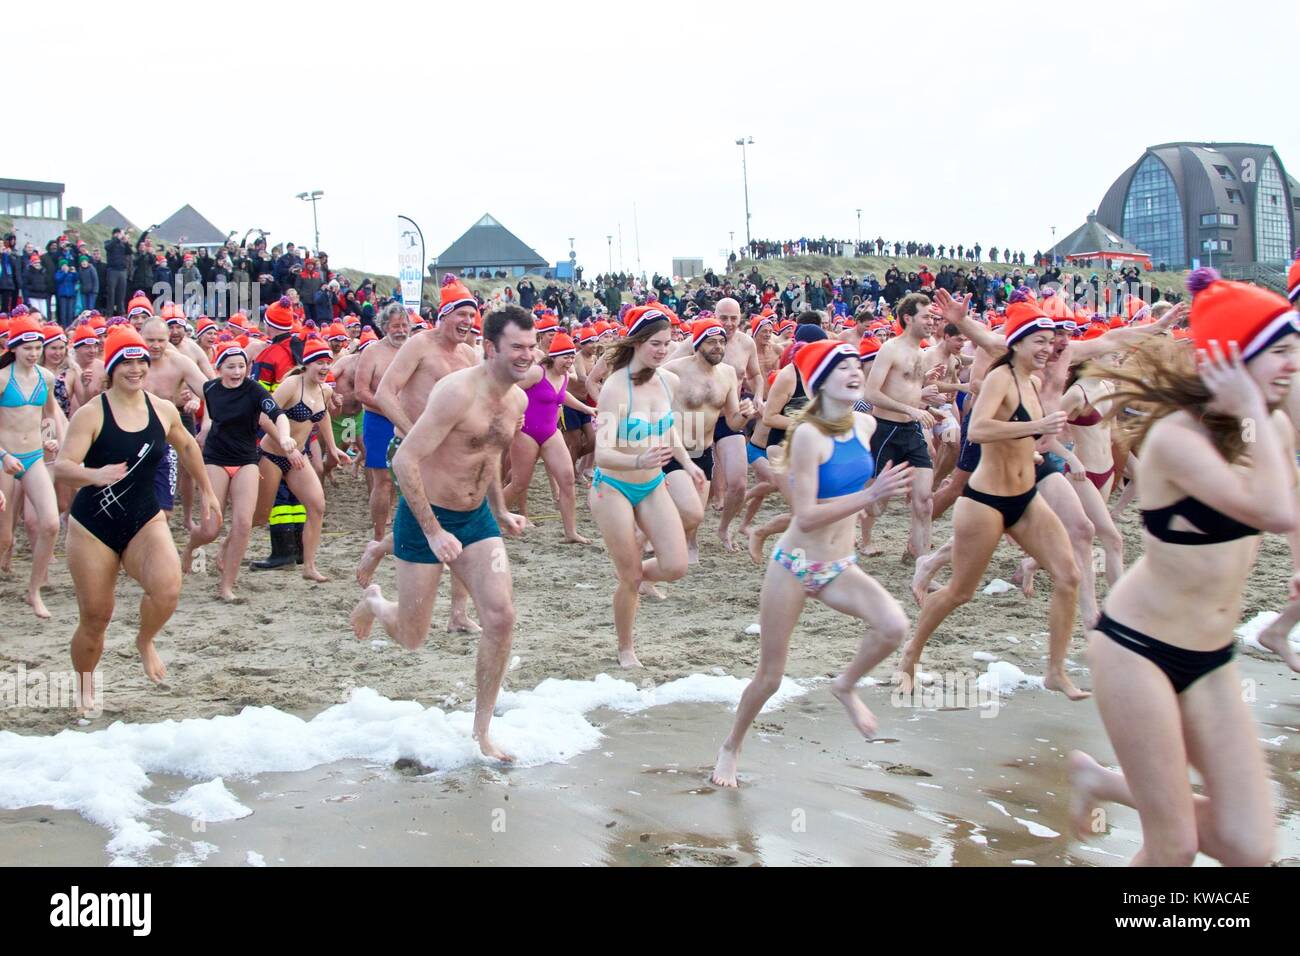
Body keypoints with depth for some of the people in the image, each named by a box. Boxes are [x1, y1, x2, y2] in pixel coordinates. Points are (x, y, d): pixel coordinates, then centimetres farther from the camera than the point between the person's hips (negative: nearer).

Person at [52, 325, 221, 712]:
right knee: (95, 617, 3)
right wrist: (95, 475, -42)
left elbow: (187, 446, 21)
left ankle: (145, 641, 8)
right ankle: (84, 686, 31)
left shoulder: (163, 410, 0)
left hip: (145, 520, 2)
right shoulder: (91, 414, -12)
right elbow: (61, 466, -22)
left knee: (168, 588, -25)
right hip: (93, 525, -2)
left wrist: (206, 491, 26)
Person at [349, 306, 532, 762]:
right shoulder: (458, 391, -24)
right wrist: (433, 532, -27)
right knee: (411, 638, 5)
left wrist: (500, 512, 16)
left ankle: (481, 730, 4)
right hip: (424, 518, -6)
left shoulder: (518, 401, 2)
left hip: (476, 517, 6)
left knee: (500, 616, -10)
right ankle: (374, 602, 43)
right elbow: (405, 460, -26)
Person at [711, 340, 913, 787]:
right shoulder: (808, 434, -20)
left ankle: (846, 686, 6)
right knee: (770, 676, 6)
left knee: (894, 625, -25)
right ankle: (731, 747, 34)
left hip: (841, 566, 5)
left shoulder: (865, 424, -1)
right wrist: (872, 494, -29)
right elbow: (806, 517, -25)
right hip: (794, 565, -5)